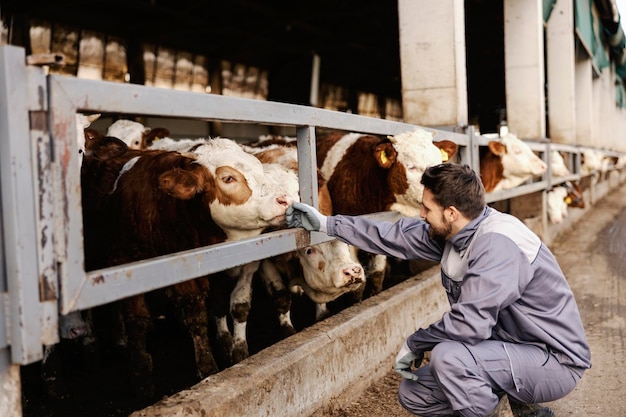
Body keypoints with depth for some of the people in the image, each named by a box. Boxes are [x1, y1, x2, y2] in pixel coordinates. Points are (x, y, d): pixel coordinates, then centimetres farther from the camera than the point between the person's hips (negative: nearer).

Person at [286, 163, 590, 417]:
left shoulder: (497, 243, -29)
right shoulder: (454, 232, -2)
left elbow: (469, 324, -35)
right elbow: (395, 236, 8)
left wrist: (414, 343, -17)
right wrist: (326, 224, 11)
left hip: (556, 361, -9)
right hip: (513, 348, 9)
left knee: (448, 356, -32)